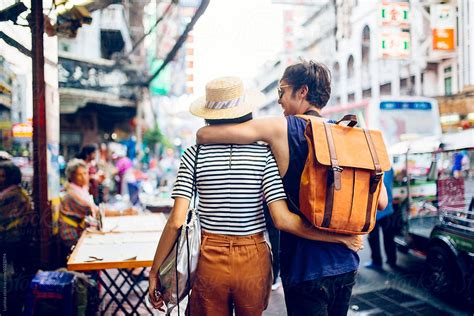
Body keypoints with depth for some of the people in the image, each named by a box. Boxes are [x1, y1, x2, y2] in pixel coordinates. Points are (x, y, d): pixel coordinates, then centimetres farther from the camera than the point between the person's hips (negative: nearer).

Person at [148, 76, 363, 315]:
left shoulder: (195, 155, -6)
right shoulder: (264, 154, -8)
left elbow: (176, 221, -10)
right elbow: (282, 220, -15)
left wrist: (155, 272, 0)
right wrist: (340, 238, -6)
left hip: (209, 260, 0)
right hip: (253, 260, 0)